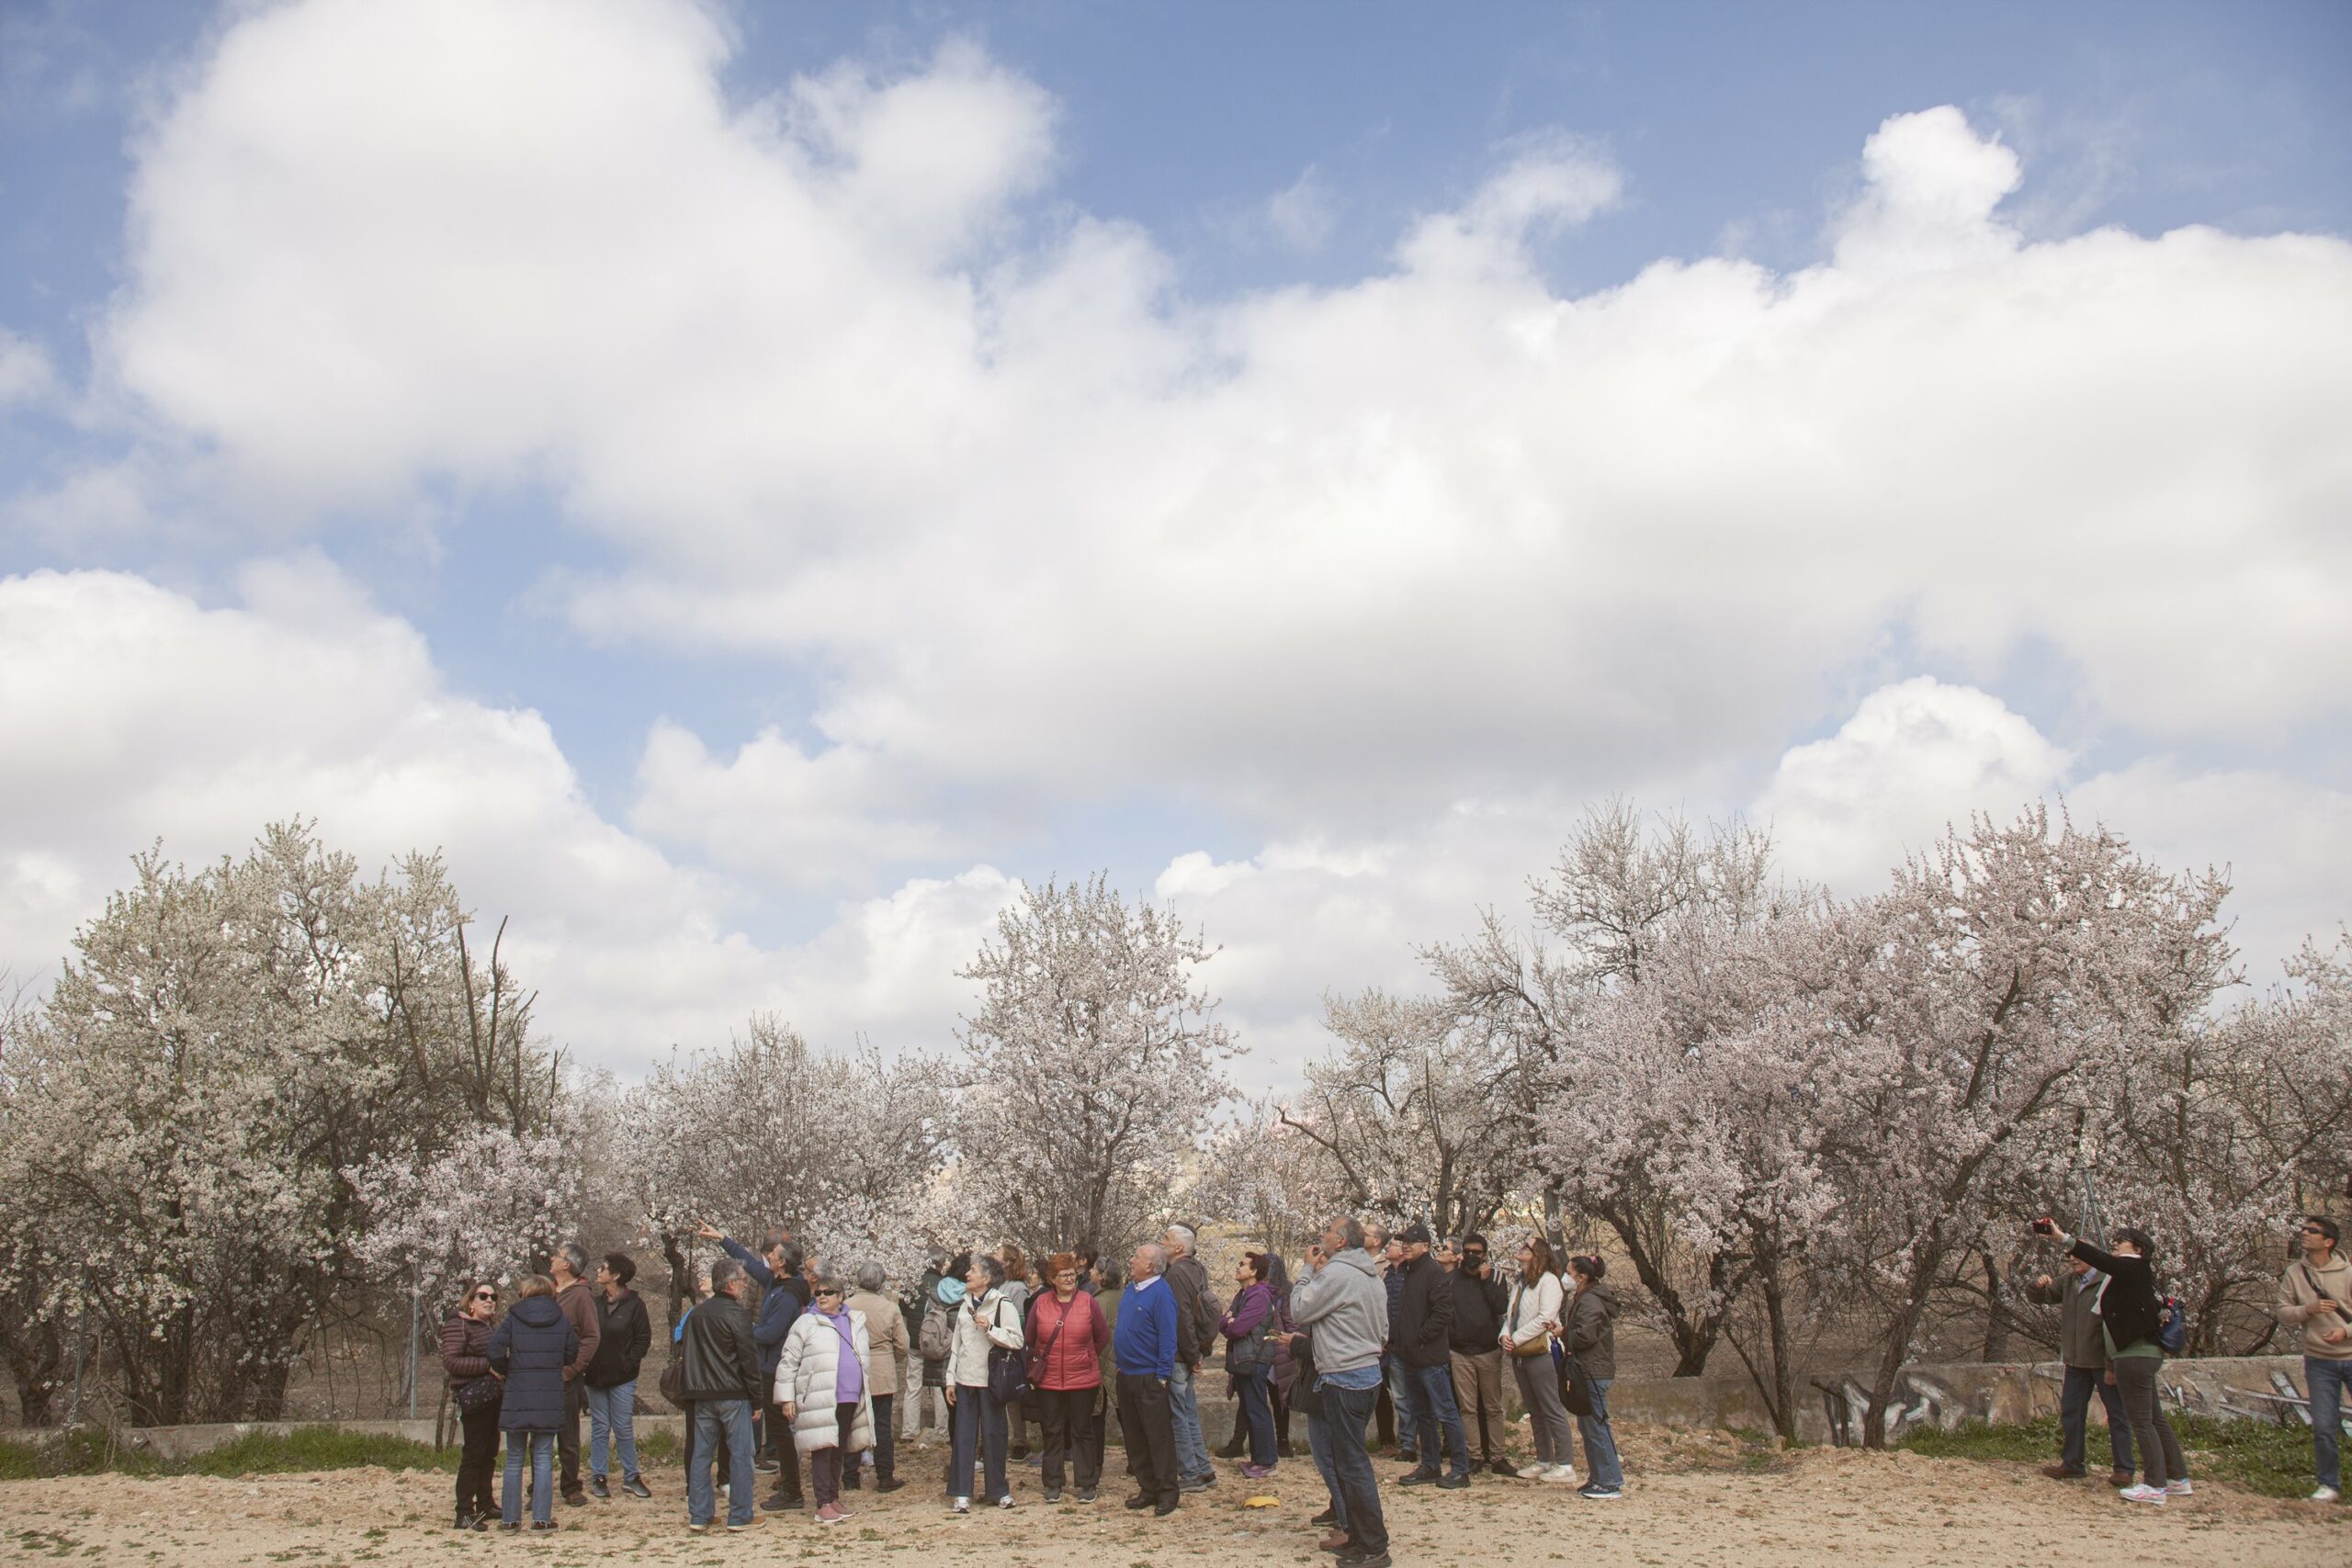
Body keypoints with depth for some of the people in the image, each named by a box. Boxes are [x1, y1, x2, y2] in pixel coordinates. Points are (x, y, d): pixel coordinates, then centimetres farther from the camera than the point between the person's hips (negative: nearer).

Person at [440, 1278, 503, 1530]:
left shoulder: (489, 1326, 18)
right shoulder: (458, 1325, -8)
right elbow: (451, 1361, -18)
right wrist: (488, 1365, -20)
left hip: (491, 1398, 9)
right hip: (473, 1398, -9)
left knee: (489, 1452, 13)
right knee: (473, 1453, -7)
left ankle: (485, 1504, 23)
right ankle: (464, 1513, -4)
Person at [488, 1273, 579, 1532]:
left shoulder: (513, 1318, -1)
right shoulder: (562, 1319, 4)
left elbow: (494, 1352, -12)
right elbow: (572, 1355, 12)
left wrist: (505, 1372, 7)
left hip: (516, 1397, -1)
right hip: (550, 1400, 1)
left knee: (514, 1460, 9)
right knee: (543, 1459, 5)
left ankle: (511, 1519, 11)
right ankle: (541, 1518, 2)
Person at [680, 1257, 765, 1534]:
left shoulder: (696, 1314, 10)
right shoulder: (736, 1314, -12)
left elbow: (689, 1355, 17)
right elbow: (749, 1358, -13)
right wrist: (757, 1395, -5)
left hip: (702, 1396, 6)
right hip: (733, 1394, -6)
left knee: (701, 1454, 10)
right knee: (740, 1454, 1)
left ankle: (698, 1516, 11)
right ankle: (740, 1516, 4)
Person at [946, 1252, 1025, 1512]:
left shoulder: (1003, 1305, -6)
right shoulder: (966, 1305, 12)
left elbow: (1017, 1341, -13)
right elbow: (957, 1344, 15)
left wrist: (990, 1328, -22)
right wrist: (950, 1380, 11)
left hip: (990, 1380, -5)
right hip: (965, 1380, 5)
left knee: (993, 1435, 3)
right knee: (963, 1436, 2)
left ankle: (998, 1490, 14)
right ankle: (961, 1493, 4)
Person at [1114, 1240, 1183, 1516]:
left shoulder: (1161, 1294, -16)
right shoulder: (1132, 1289, 10)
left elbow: (1168, 1337, -17)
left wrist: (1163, 1375, -19)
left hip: (1150, 1378, -9)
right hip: (1127, 1376, 9)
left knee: (1159, 1436, -1)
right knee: (1134, 1438, 13)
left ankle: (1167, 1491, 6)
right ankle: (1147, 1488, 22)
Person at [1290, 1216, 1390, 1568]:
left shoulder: (1336, 1273, -16)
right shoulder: (1373, 1276, 13)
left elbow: (1298, 1311, -9)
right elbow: (1383, 1331, 17)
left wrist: (1309, 1270, 0)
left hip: (1344, 1378, -10)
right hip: (1369, 1371, 10)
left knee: (1351, 1463, -4)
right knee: (1351, 1459, 16)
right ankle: (1360, 1535, 21)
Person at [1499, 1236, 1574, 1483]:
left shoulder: (1548, 1281, -9)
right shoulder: (1519, 1284, 17)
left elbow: (1544, 1318, -17)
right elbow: (1510, 1315, 18)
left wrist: (1516, 1339, -15)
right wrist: (1504, 1336, -3)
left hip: (1540, 1353, -8)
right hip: (1519, 1355, 8)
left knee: (1552, 1410, -6)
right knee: (1535, 1411, 13)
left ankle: (1566, 1464, -3)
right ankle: (1544, 1461, 20)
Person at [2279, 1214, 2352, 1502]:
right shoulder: (2294, 1275, 1)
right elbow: (2283, 1313, 1)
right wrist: (2308, 1310, -16)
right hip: (2319, 1361, 2)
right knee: (2323, 1427, 3)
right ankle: (2329, 1484, 18)